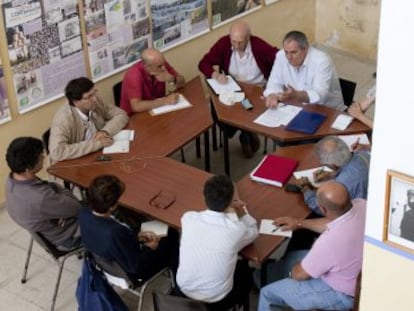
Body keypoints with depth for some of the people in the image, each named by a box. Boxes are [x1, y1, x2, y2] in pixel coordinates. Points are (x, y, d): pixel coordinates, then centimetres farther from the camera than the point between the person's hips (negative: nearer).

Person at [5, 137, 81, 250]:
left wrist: (59, 190, -21)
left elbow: (51, 187, -1)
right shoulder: (40, 198, -42)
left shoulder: (12, 179, -16)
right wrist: (65, 193, -7)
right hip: (64, 238, -8)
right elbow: (76, 207, -25)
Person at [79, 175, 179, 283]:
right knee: (172, 237, 13)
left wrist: (135, 236, -2)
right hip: (131, 274, -7)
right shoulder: (115, 233, -43)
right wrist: (149, 248, -11)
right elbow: (135, 267, -29)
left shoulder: (84, 213, -20)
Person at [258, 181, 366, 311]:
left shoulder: (329, 242, -40)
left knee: (268, 293, 7)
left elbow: (299, 274, -19)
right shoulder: (361, 204, -20)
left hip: (342, 294, -8)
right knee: (290, 258, 25)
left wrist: (293, 271, 5)